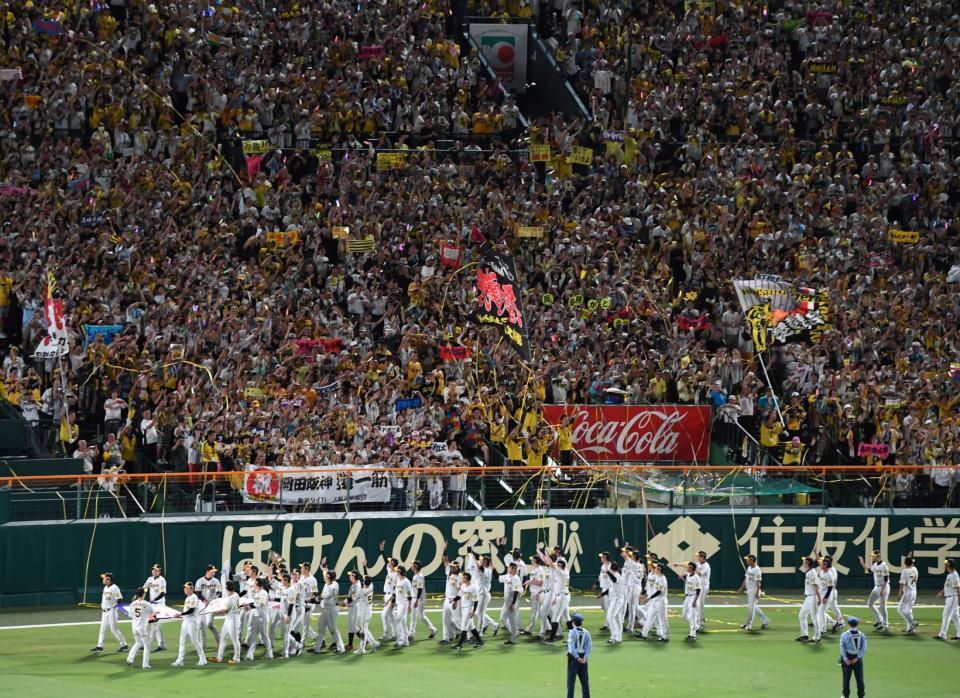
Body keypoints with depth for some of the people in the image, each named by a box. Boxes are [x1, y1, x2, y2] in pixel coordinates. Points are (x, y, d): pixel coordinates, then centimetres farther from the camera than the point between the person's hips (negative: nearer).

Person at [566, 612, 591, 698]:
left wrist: (577, 658, -17)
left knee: (571, 681, -1)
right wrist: (585, 657, -9)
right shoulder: (586, 632, 5)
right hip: (583, 658, 5)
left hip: (574, 657, -5)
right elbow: (589, 646, -2)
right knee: (584, 681, 11)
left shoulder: (572, 632, -11)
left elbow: (571, 647, -19)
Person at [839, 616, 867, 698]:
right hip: (857, 658, 1)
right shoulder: (861, 635, -1)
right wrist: (858, 658, -9)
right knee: (859, 677, 7)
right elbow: (864, 648, -6)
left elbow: (842, 648, -10)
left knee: (846, 677, 8)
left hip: (847, 658, -1)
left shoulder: (844, 635, -6)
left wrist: (846, 659, -12)